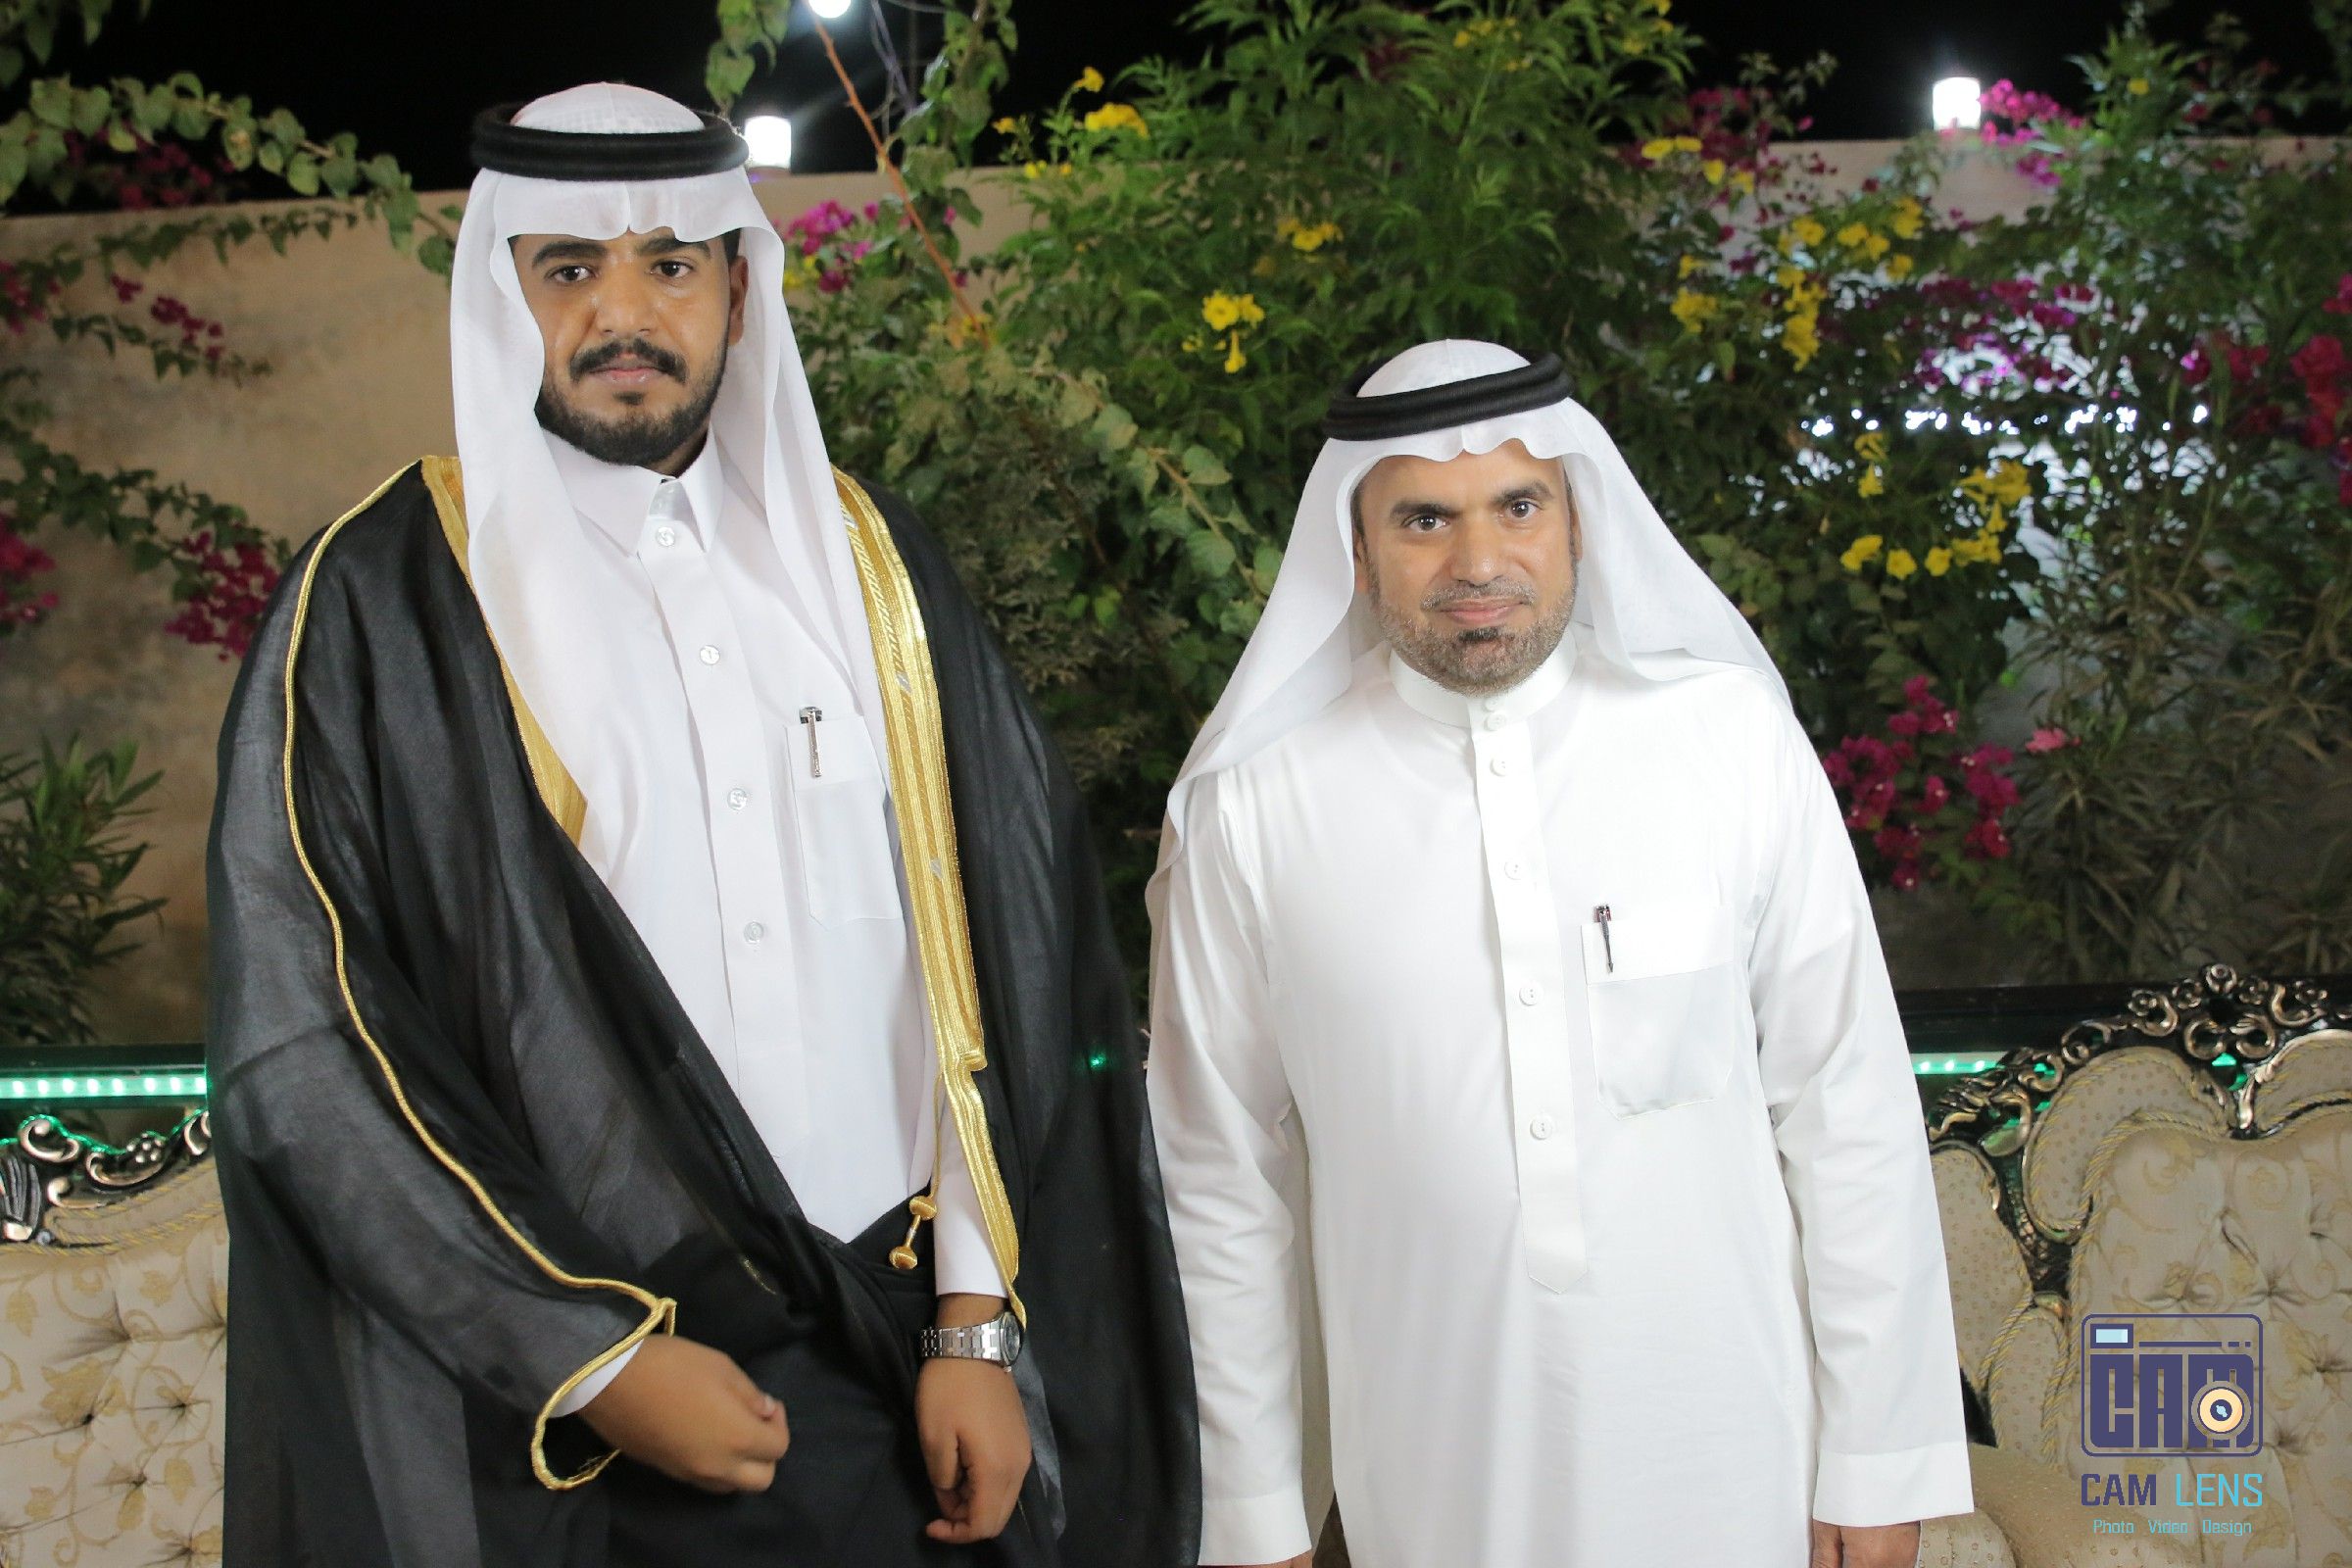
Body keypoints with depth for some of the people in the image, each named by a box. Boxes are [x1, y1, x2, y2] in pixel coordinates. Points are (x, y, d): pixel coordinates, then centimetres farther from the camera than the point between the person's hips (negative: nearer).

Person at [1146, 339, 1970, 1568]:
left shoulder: (1733, 742, -7)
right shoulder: (1250, 811, -7)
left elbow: (1851, 1115, -2)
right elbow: (1221, 1181, 0)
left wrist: (1879, 1462, 0)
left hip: (1726, 1468, 0)